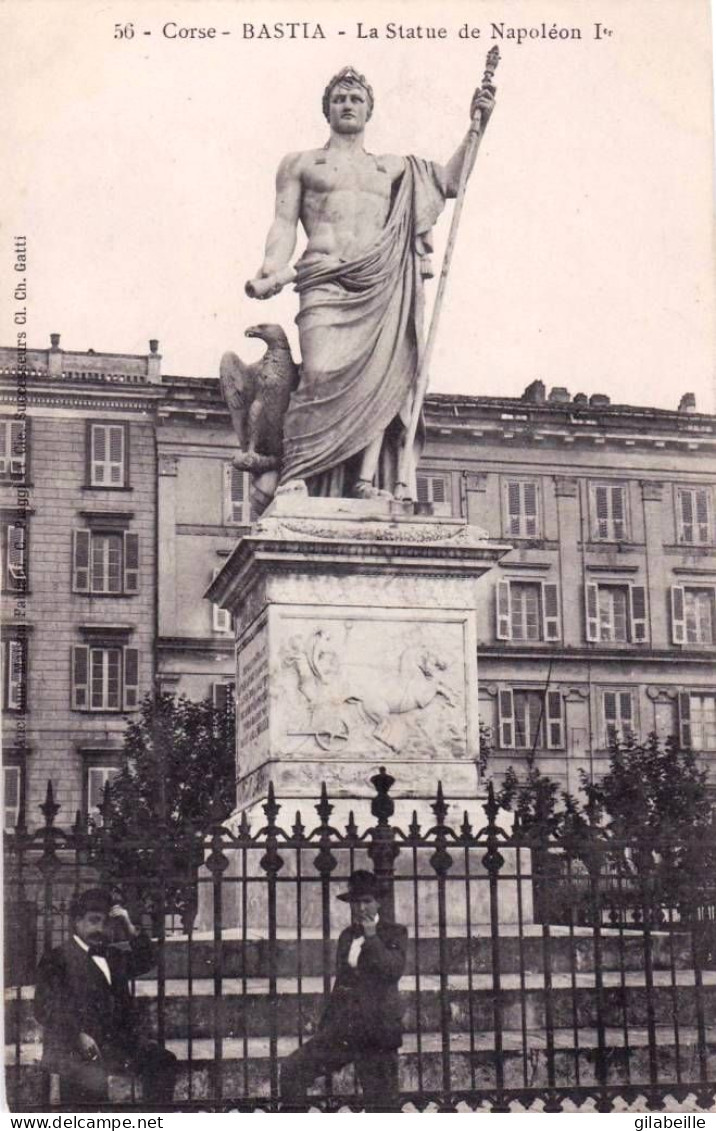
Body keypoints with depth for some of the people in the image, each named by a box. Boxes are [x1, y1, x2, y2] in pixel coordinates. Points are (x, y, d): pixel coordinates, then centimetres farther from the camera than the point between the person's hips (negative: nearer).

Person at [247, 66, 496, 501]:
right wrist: (273, 270, -7)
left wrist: (476, 127, 18)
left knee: (381, 378, -16)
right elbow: (284, 224, 11)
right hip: (326, 281, -3)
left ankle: (366, 480, -21)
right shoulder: (300, 164, 22)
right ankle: (295, 475, -23)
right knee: (321, 375, -23)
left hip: (383, 282, 3)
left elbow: (449, 180, 26)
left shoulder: (392, 167, 30)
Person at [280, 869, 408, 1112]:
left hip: (376, 1033, -5)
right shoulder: (346, 936, 17)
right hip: (341, 1030, 5)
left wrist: (371, 937, -15)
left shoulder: (394, 933, 0)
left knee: (383, 1104, -1)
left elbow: (393, 971, -18)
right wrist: (324, 1027, 22)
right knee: (293, 1068, -8)